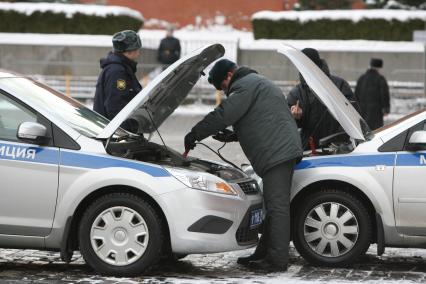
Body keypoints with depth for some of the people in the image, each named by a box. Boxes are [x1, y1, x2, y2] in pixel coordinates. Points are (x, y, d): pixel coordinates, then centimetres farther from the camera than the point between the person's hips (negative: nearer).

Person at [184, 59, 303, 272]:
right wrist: (232, 136, 24)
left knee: (277, 206, -12)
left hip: (277, 153, -11)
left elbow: (222, 115, -13)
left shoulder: (246, 86, -6)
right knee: (275, 206, 13)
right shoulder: (257, 83, 29)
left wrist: (194, 134, -4)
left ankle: (277, 260, -14)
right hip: (284, 150, 11)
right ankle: (263, 254, 19)